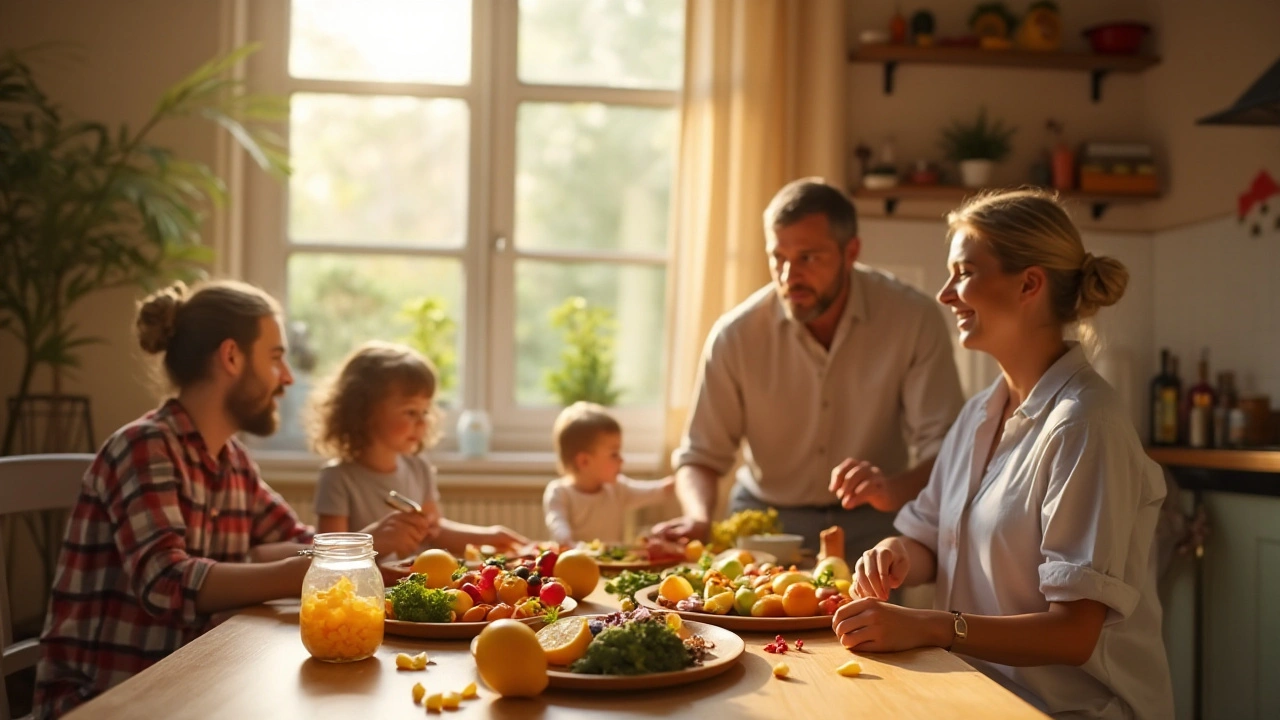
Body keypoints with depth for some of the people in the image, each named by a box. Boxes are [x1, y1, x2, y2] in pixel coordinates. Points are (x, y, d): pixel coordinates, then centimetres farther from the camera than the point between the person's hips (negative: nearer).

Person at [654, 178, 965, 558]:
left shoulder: (914, 319, -12)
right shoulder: (736, 334, -10)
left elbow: (944, 447, -13)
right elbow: (700, 455, -3)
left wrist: (895, 490, -34)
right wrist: (698, 518, -24)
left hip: (870, 524, -1)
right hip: (764, 520, 1)